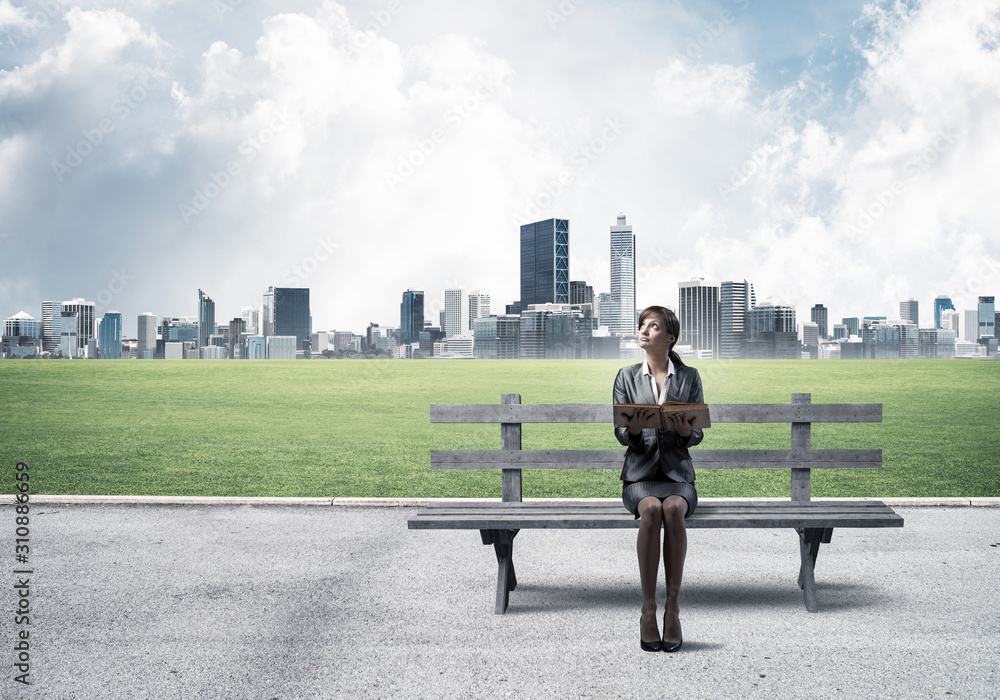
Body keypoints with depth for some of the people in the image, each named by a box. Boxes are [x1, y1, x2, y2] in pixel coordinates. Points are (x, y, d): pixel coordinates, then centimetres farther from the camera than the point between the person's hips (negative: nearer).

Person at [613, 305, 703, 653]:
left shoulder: (689, 377, 9)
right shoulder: (627, 376, 10)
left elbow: (698, 435, 6)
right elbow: (621, 434, 4)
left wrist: (685, 430, -18)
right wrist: (634, 429, -19)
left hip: (677, 470, 0)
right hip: (640, 470, 0)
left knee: (673, 508, -34)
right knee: (651, 509, -33)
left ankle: (673, 606, -26)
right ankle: (648, 608, -27)